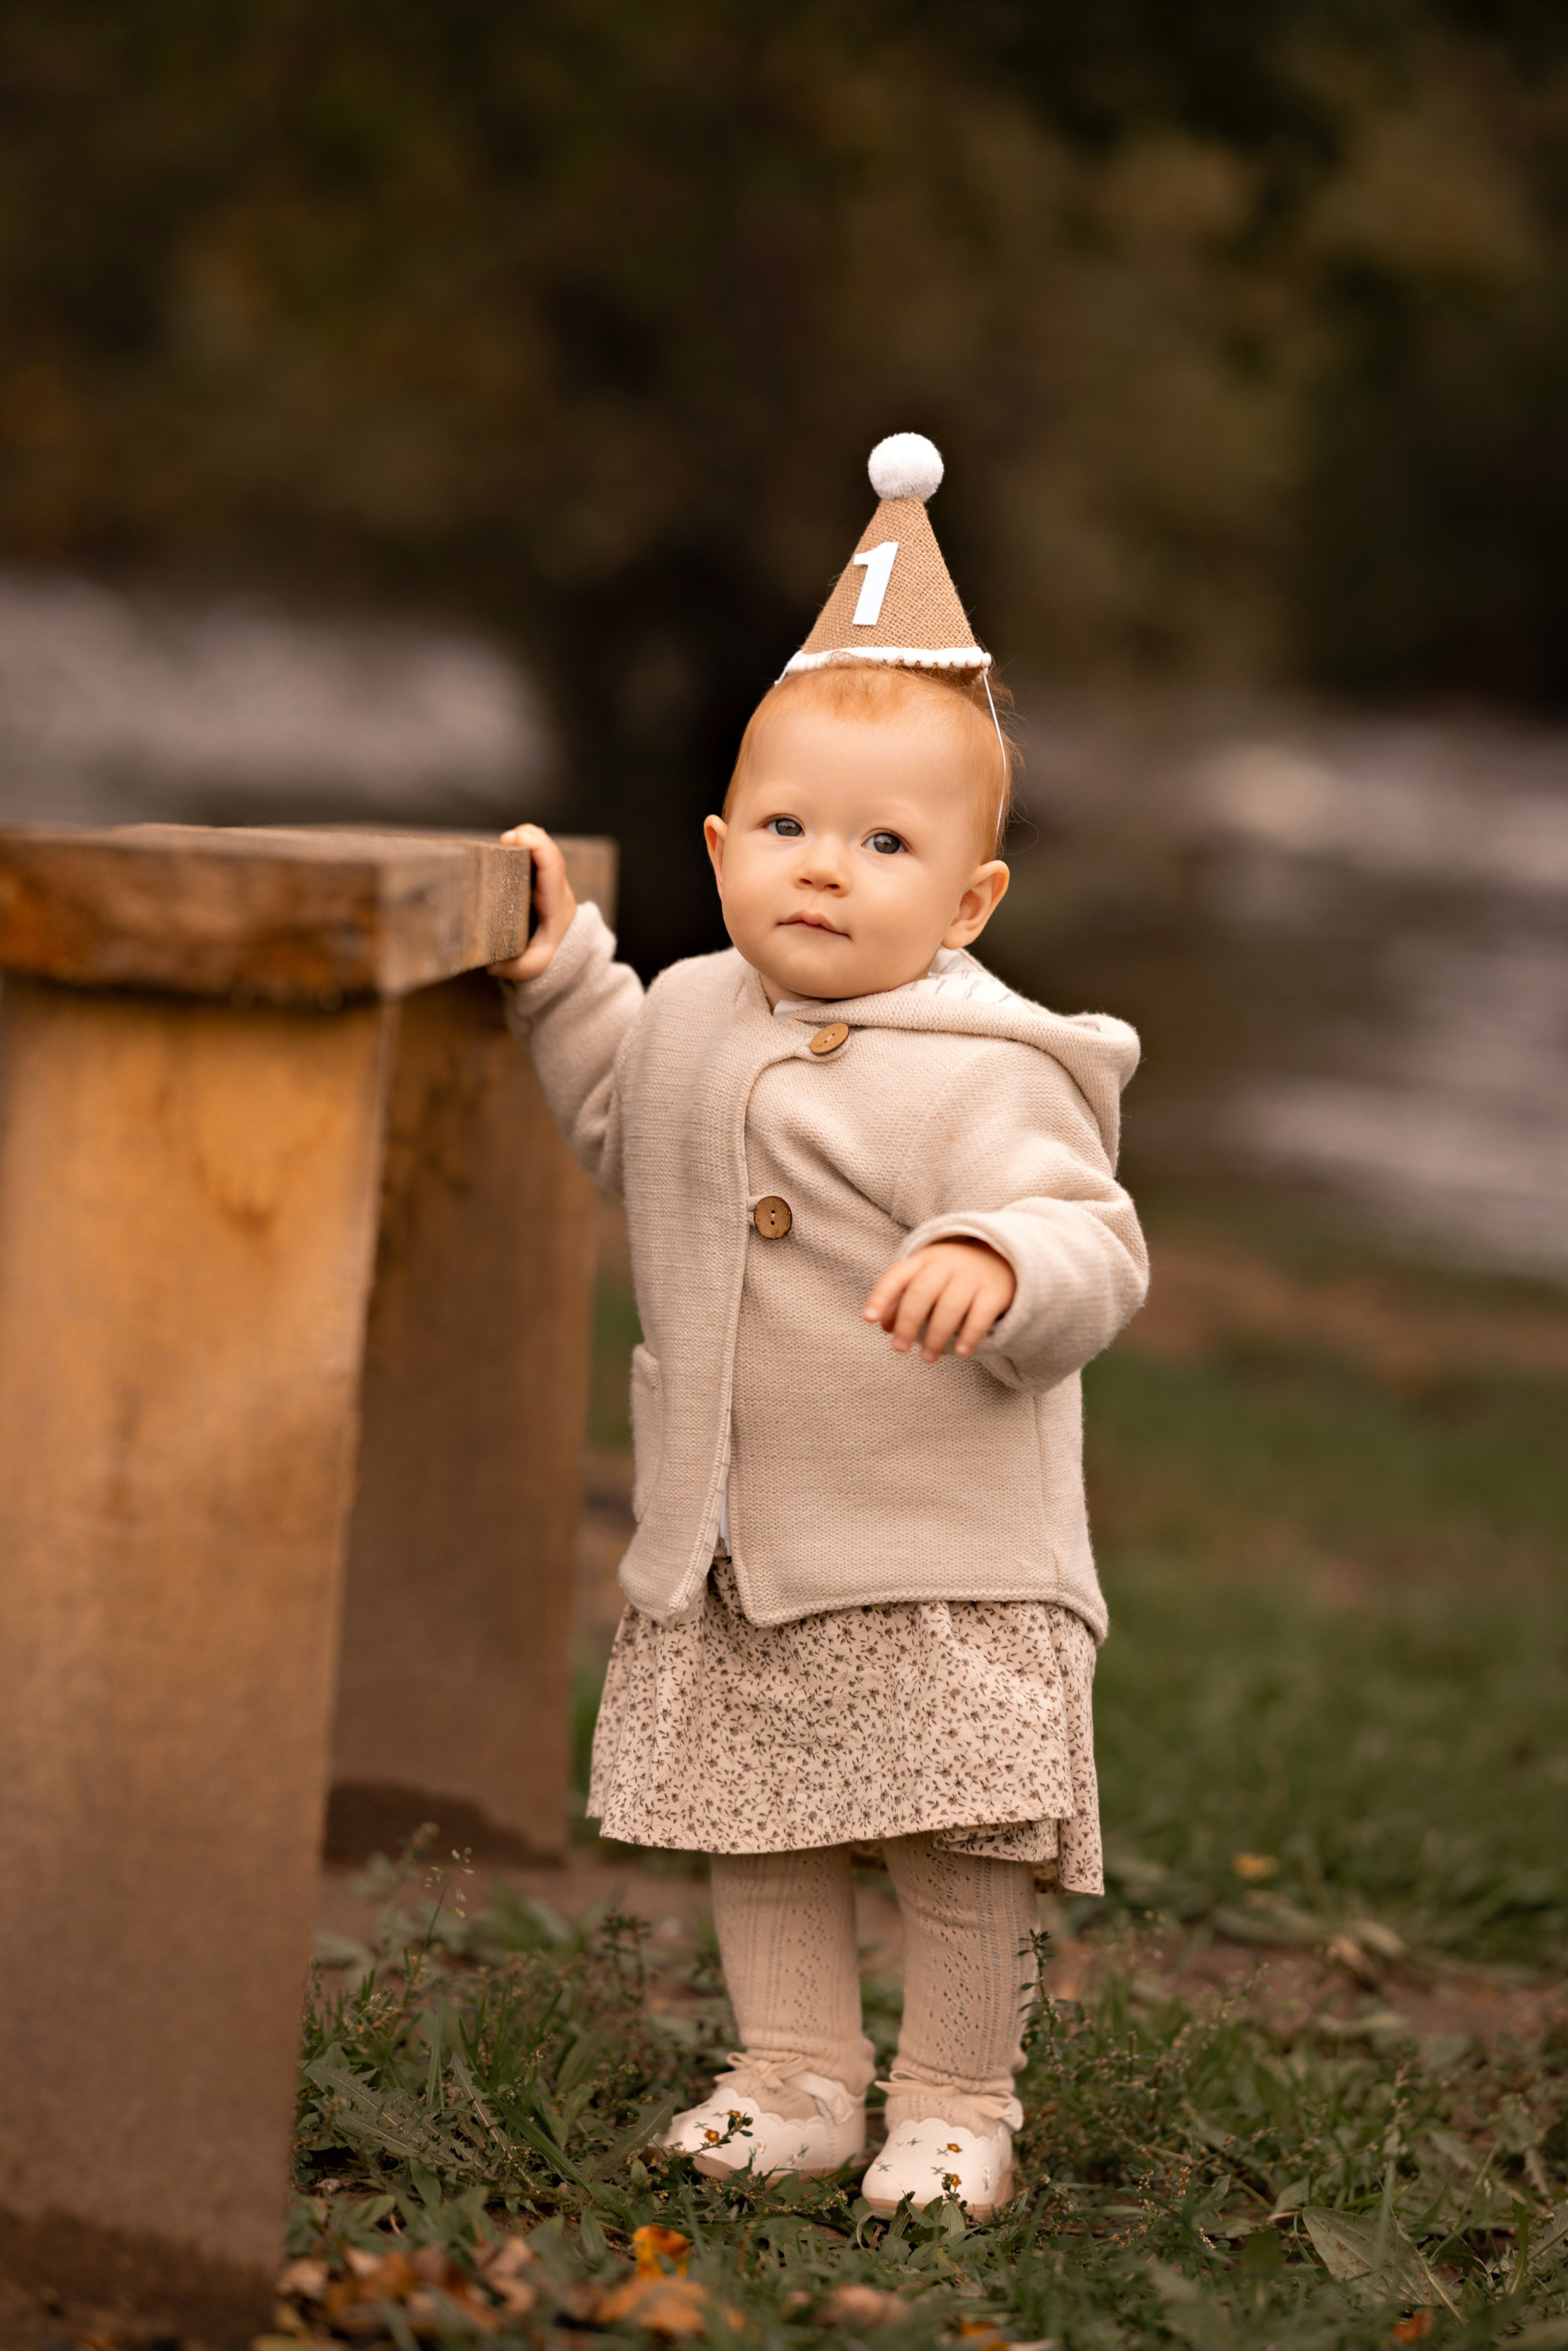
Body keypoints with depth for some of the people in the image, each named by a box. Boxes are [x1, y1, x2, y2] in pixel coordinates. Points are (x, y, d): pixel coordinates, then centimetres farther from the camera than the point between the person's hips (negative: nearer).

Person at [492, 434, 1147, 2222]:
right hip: (731, 1541, 6)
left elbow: (1091, 1253, -22)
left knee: (959, 1851, -1)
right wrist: (557, 962, 20)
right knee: (757, 1834, 13)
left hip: (943, 1557, -6)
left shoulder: (986, 1073, -15)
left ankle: (954, 2108, 14)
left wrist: (997, 1268, -43)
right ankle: (794, 2084, 25)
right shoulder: (695, 1017, 6)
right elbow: (622, 1124, 28)